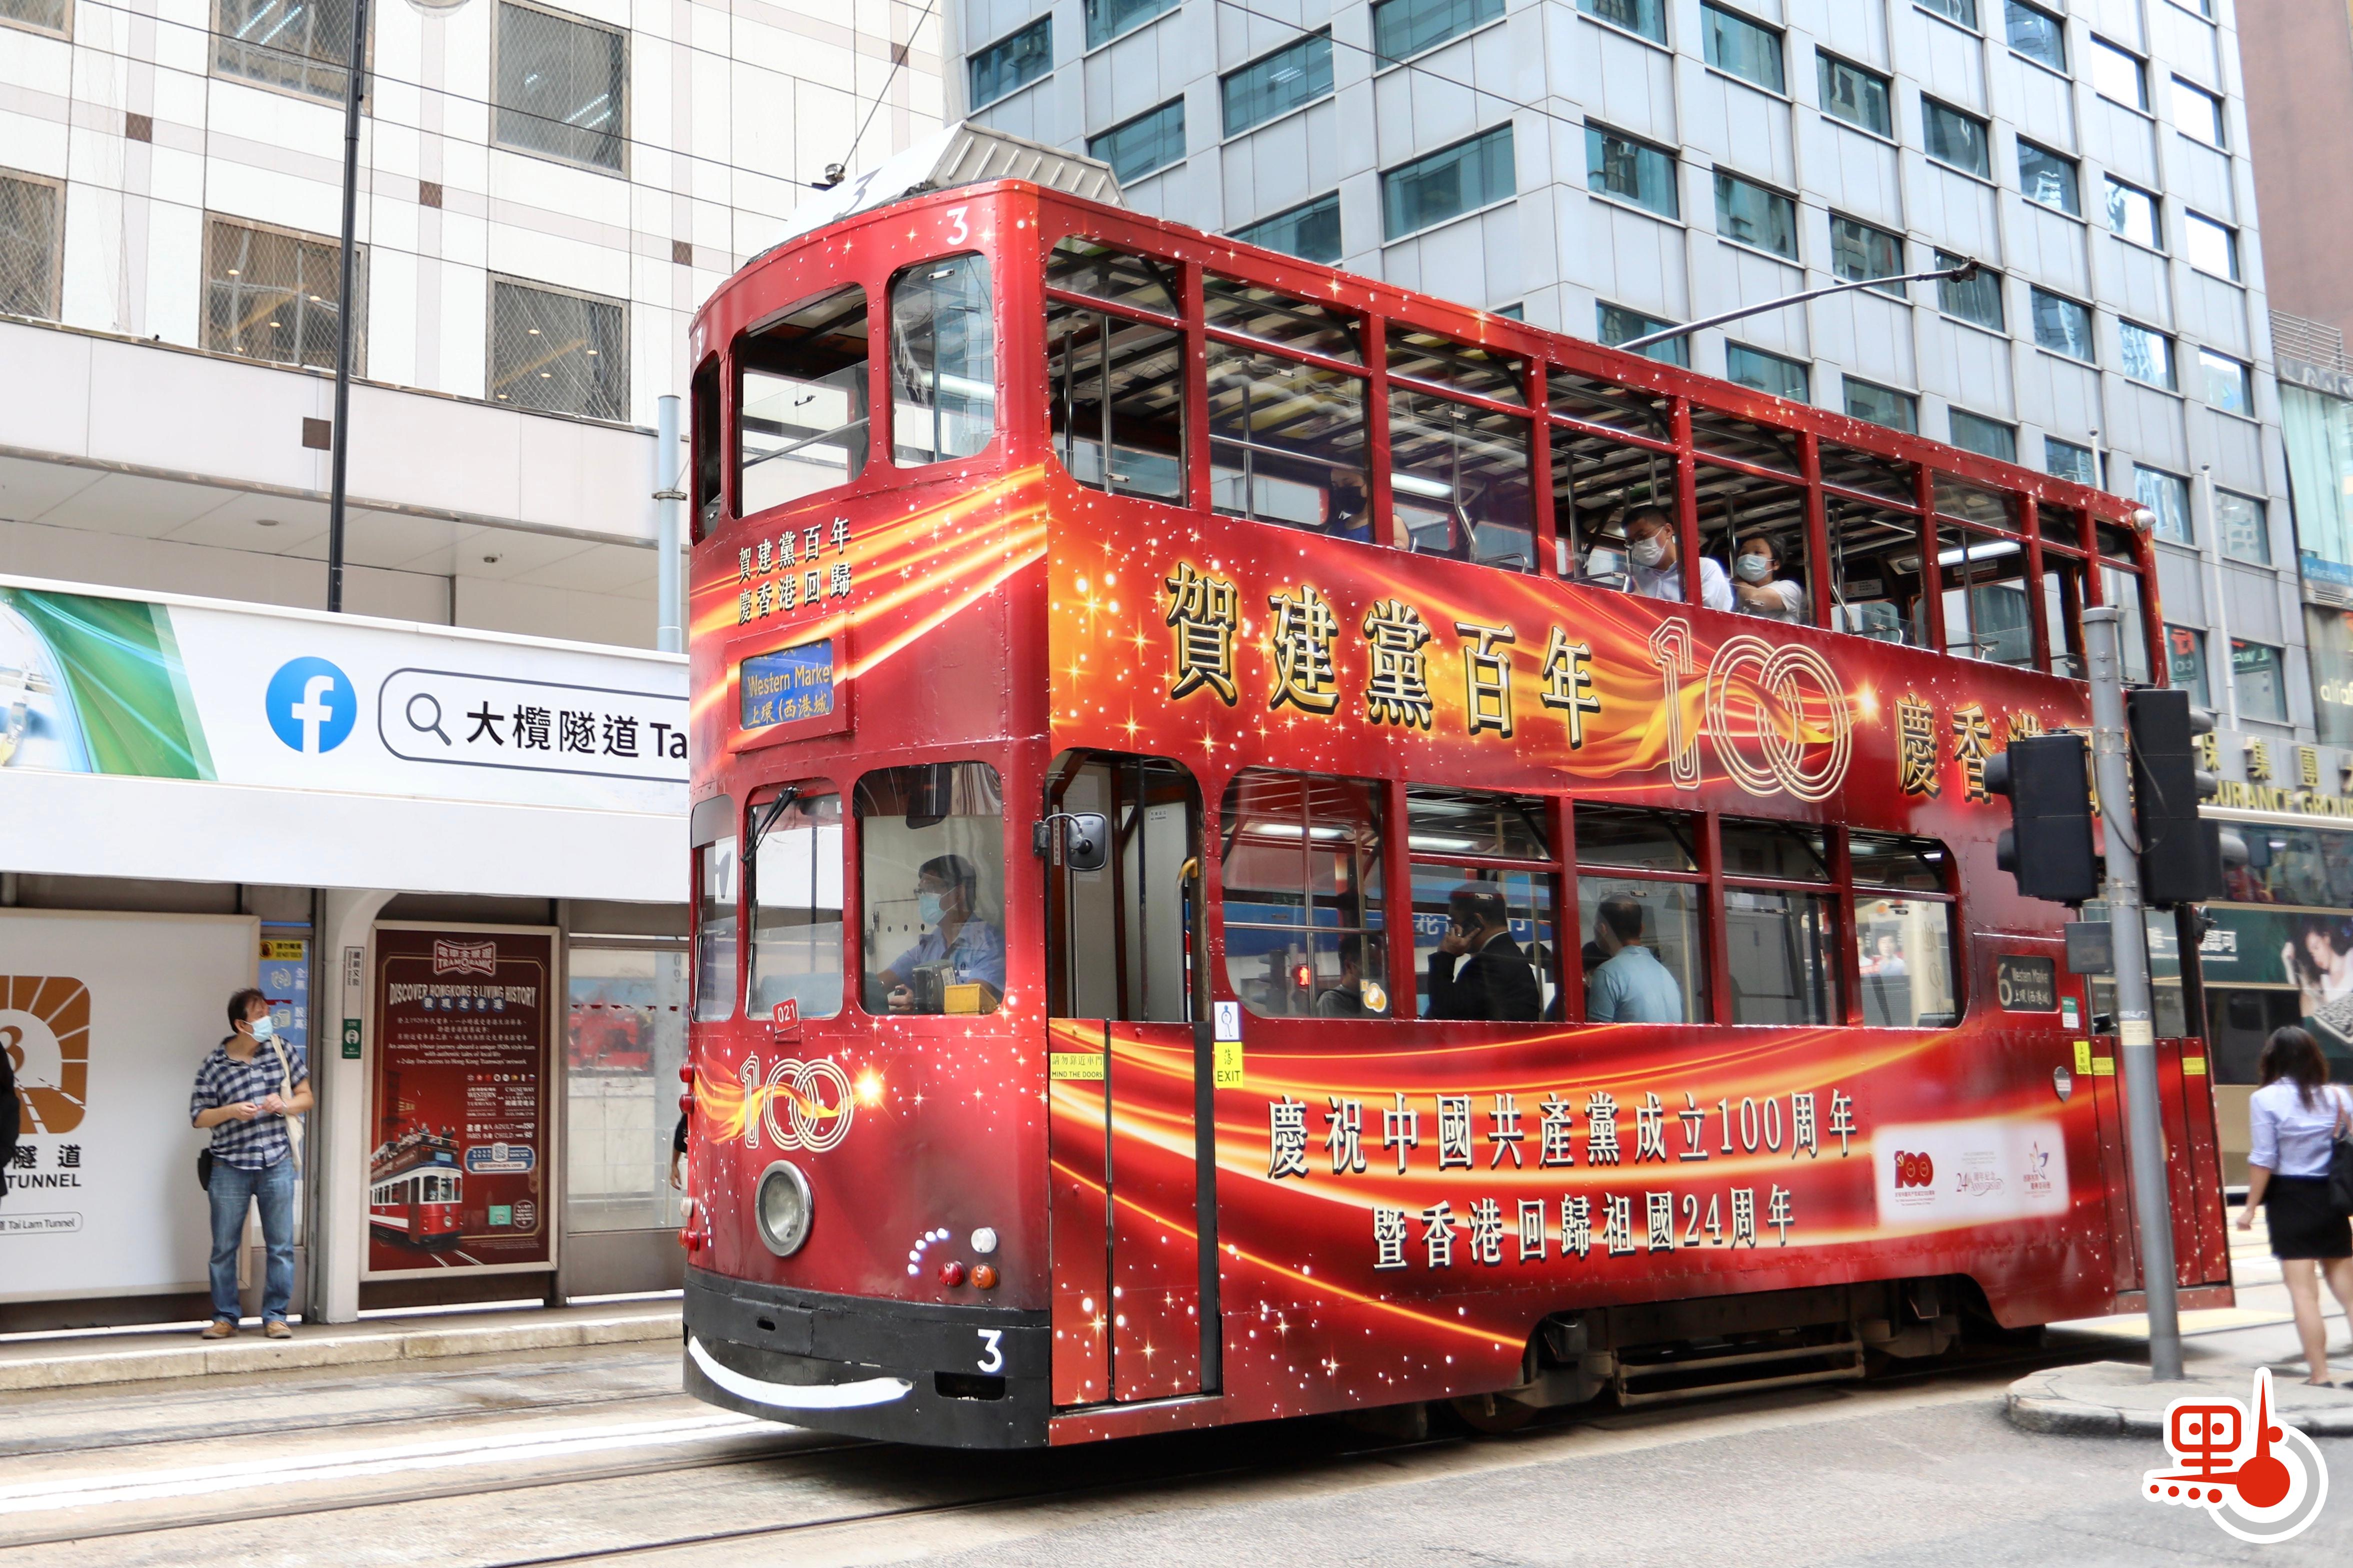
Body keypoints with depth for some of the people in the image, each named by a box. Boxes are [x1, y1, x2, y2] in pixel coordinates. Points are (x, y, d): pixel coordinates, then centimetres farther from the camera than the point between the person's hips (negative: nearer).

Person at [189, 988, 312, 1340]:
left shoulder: (282, 1051, 4)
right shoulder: (214, 1065, -1)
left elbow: (305, 1096, 11)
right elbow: (198, 1117, 2)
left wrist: (284, 1105, -10)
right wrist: (231, 1111, -16)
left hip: (277, 1165, 1)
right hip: (230, 1168, -1)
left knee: (281, 1245, 2)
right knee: (224, 1247, 5)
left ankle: (275, 1316, 12)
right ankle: (225, 1317, 17)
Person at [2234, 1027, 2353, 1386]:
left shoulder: (2265, 1099, -9)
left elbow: (2263, 1160, -10)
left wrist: (2251, 1207, -2)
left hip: (2290, 1198, -4)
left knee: (2304, 1292, -1)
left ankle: (2320, 1375, -1)